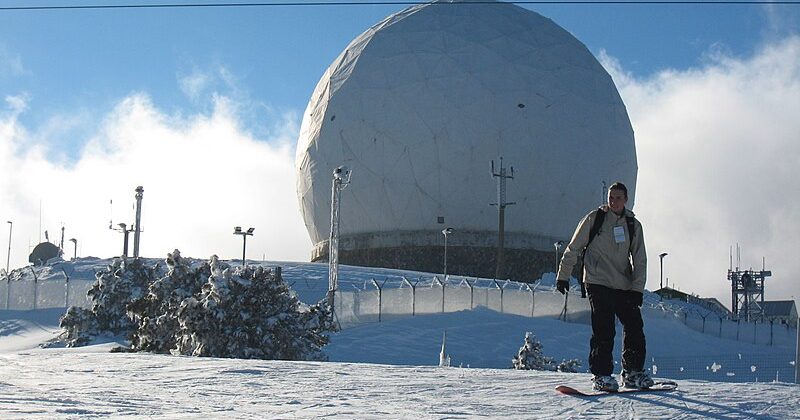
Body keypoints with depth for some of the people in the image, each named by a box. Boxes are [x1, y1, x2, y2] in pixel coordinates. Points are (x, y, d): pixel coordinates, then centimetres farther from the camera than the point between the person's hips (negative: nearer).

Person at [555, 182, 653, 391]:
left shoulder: (633, 225, 10)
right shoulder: (594, 219, -1)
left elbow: (639, 260, 10)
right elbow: (574, 249, 5)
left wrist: (637, 288, -1)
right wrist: (563, 276, 3)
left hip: (624, 286, 4)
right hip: (598, 283, -4)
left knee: (635, 328, 3)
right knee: (604, 331, -11)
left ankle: (633, 371, 16)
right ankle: (601, 375, -3)